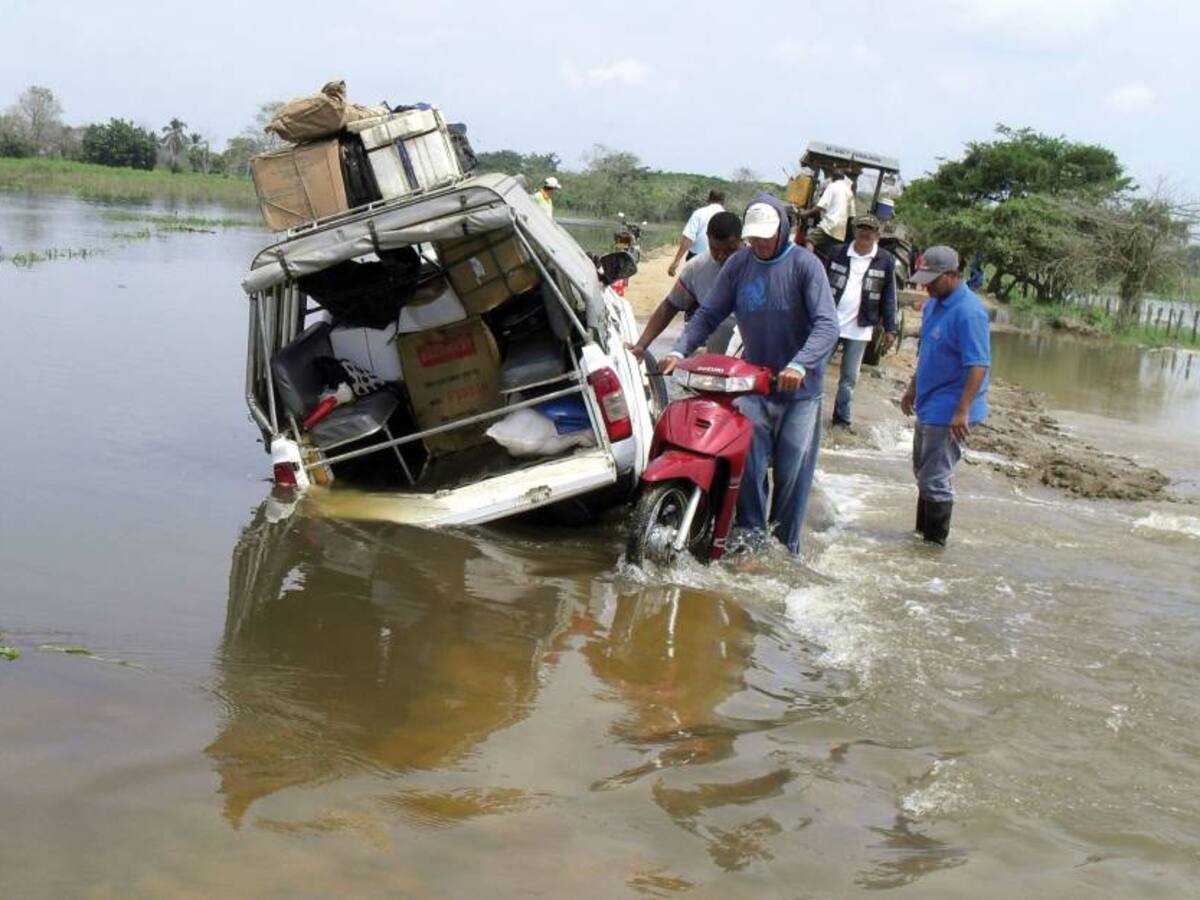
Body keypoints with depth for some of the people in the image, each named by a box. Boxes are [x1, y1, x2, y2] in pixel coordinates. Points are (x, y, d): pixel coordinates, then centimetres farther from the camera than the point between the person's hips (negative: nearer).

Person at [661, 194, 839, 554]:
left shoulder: (804, 264, -10)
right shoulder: (738, 264, 3)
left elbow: (827, 324, -19)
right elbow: (708, 313, 5)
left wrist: (799, 365, -35)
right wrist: (680, 349, -12)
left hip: (799, 386, -3)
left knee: (792, 470, 2)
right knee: (746, 461, -9)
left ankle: (786, 545, 15)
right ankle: (751, 537, 3)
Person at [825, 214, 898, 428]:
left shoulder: (885, 261, -1)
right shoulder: (838, 253, 2)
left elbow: (889, 297, 2)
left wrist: (890, 329, 0)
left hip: (859, 329, -1)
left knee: (849, 377, 6)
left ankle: (842, 417, 16)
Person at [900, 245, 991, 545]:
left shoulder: (969, 312, -21)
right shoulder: (933, 304, 8)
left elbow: (978, 365, -25)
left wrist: (962, 411, -28)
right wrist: (913, 389, 25)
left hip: (949, 413, -9)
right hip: (928, 406, 10)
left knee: (935, 480, -3)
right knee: (923, 472, 19)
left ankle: (935, 542, 8)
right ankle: (923, 531, 32)